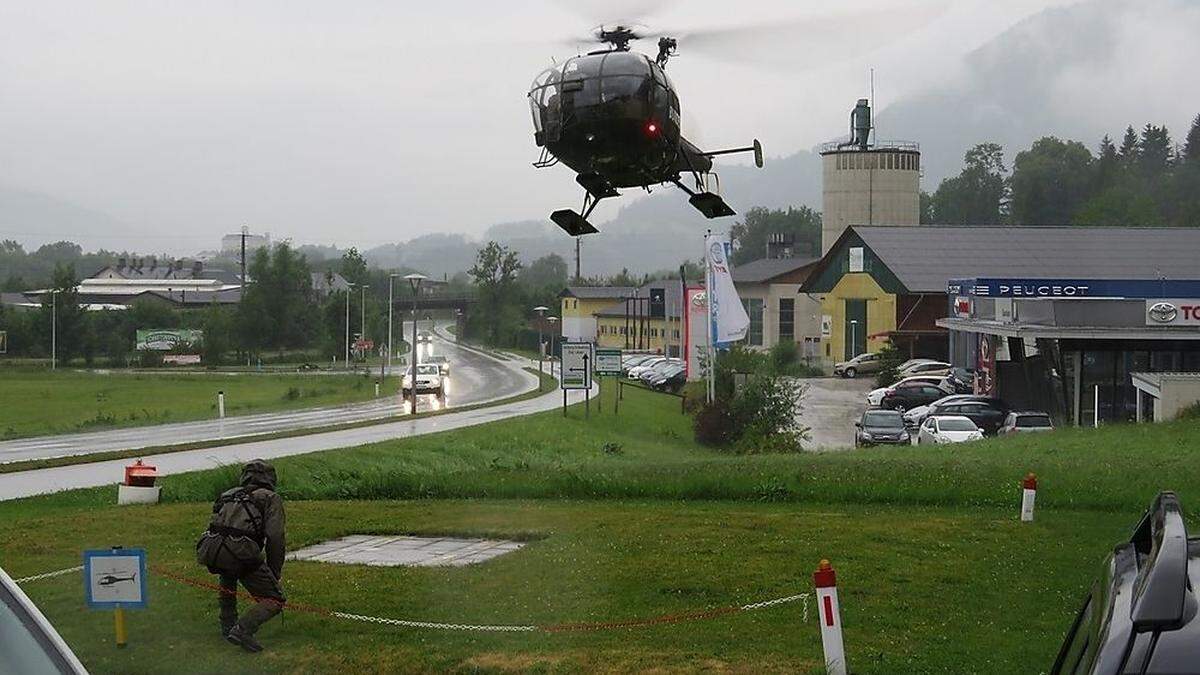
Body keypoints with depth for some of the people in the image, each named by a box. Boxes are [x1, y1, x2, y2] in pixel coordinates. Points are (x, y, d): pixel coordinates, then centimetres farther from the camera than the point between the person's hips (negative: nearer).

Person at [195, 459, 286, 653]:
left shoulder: (228, 494, 30)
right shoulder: (271, 498, 16)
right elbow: (275, 537, 3)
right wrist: (275, 573, 13)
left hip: (209, 550, 5)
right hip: (240, 552, -5)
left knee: (228, 572, 40)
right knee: (274, 600, 5)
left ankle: (228, 623, 35)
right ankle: (243, 629, -17)